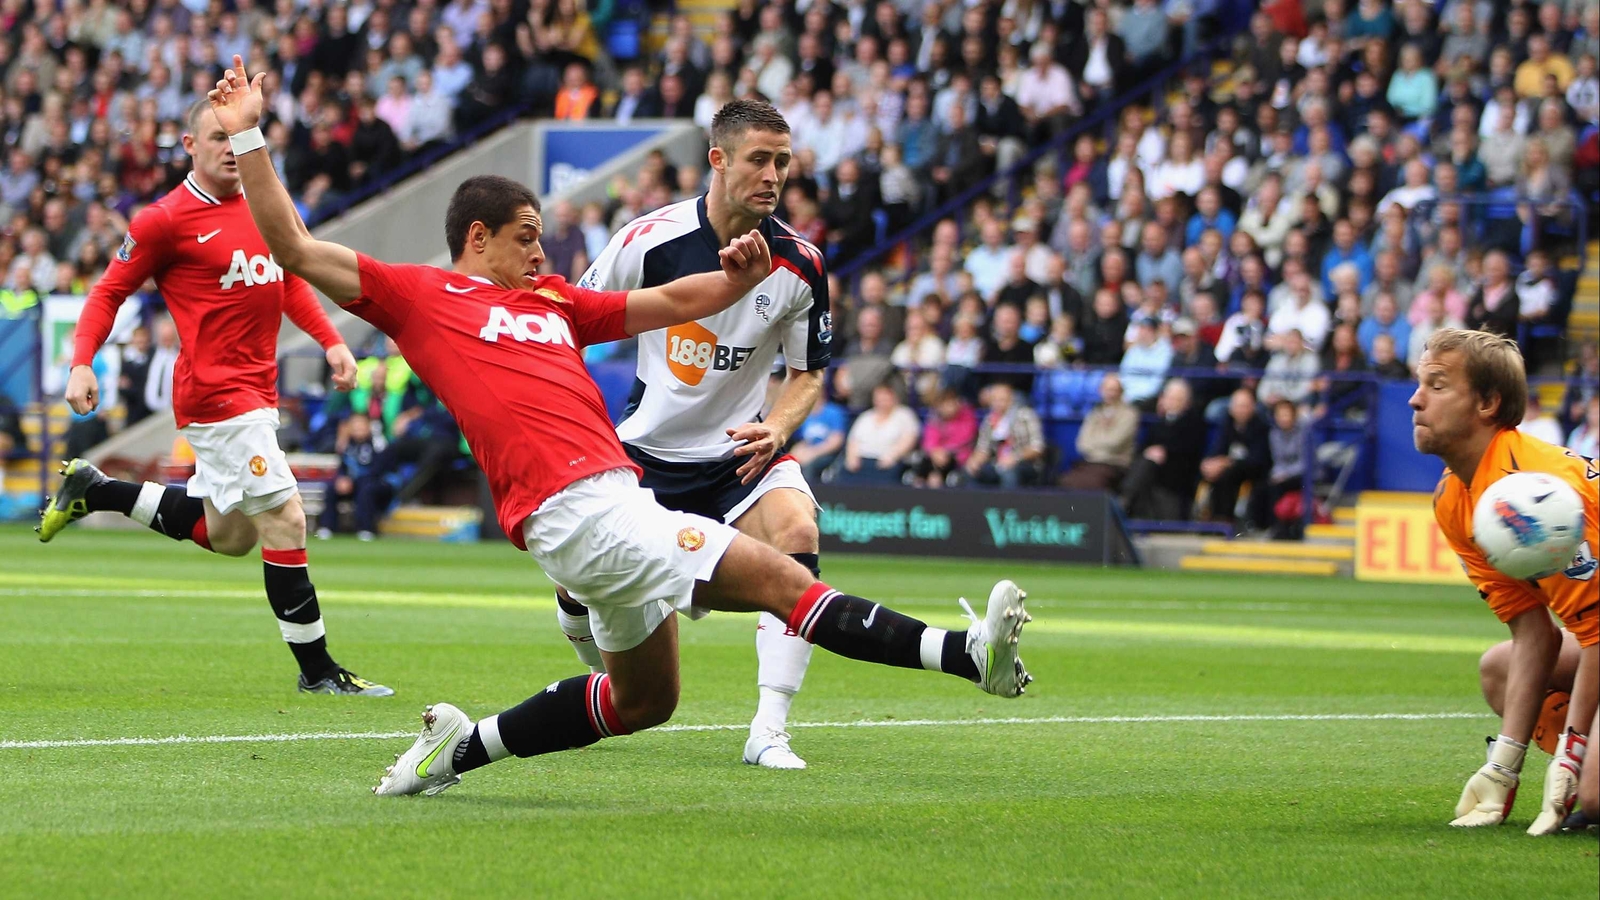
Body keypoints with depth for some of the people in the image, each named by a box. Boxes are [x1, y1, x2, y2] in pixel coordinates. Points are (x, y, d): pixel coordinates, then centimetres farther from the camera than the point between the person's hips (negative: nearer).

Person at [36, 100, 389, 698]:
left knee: (226, 536, 18)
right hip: (215, 392, -9)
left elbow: (290, 280, 23)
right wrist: (82, 363, -14)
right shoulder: (166, 219, -10)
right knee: (283, 517, -12)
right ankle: (317, 670, -4)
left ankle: (92, 492, 33)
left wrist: (331, 340, 11)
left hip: (257, 392, 9)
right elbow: (109, 292, -3)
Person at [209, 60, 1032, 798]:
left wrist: (736, 276, 8)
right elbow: (293, 248, 3)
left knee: (641, 700, 20)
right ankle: (966, 654, -24)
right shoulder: (421, 296, 5)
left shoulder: (550, 300, 25)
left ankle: (462, 746, 26)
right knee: (781, 581, -17)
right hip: (576, 509, -9)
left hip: (615, 501, 9)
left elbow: (669, 303, 28)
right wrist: (247, 138, -3)